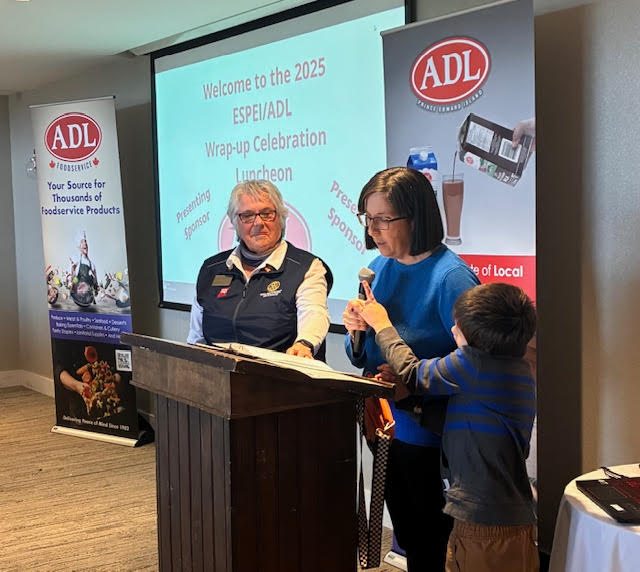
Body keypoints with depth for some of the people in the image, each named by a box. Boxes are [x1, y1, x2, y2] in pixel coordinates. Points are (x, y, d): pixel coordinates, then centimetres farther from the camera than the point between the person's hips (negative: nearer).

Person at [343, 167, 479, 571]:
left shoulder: (450, 276, -19)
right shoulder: (380, 268, 5)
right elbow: (364, 360, 11)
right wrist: (356, 332, -9)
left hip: (429, 435, -7)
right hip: (386, 426, 7)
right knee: (407, 539, 21)